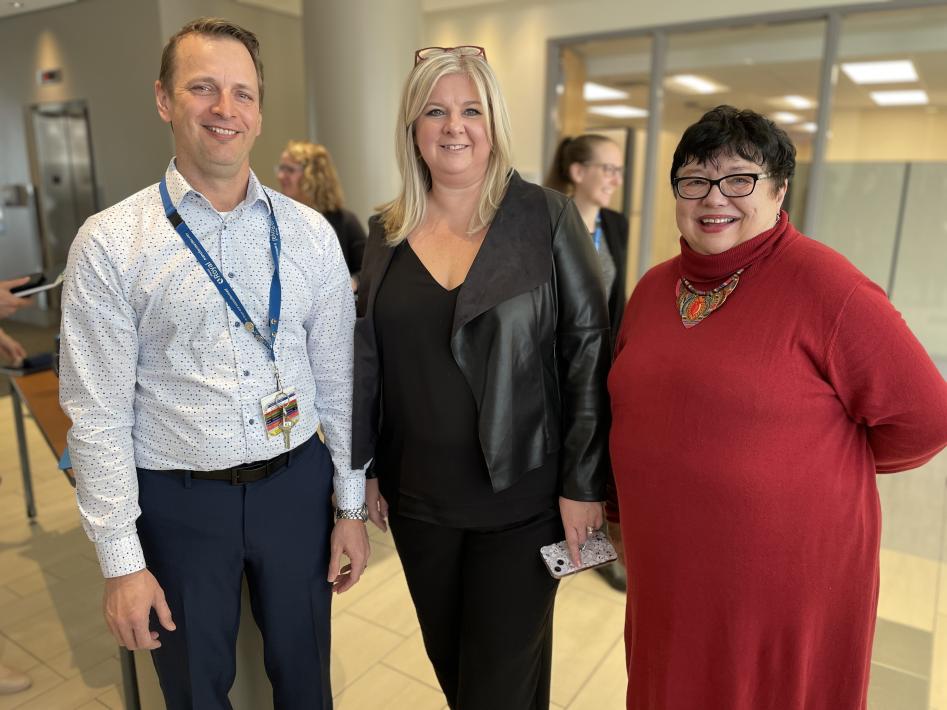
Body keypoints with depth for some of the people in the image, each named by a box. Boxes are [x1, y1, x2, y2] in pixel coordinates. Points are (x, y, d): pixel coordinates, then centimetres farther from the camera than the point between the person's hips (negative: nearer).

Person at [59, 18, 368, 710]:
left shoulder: (310, 233, -2)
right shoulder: (109, 243, -8)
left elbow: (338, 380, 2)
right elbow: (98, 414, -7)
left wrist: (352, 504, 4)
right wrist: (121, 559, -7)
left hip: (297, 484, 2)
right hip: (179, 500, -1)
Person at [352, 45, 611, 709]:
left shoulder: (547, 217, -8)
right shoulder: (388, 231, 4)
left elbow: (588, 350, -9)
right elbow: (368, 357, 9)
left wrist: (583, 482, -10)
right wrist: (364, 467, 10)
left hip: (522, 496, -3)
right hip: (417, 495, 4)